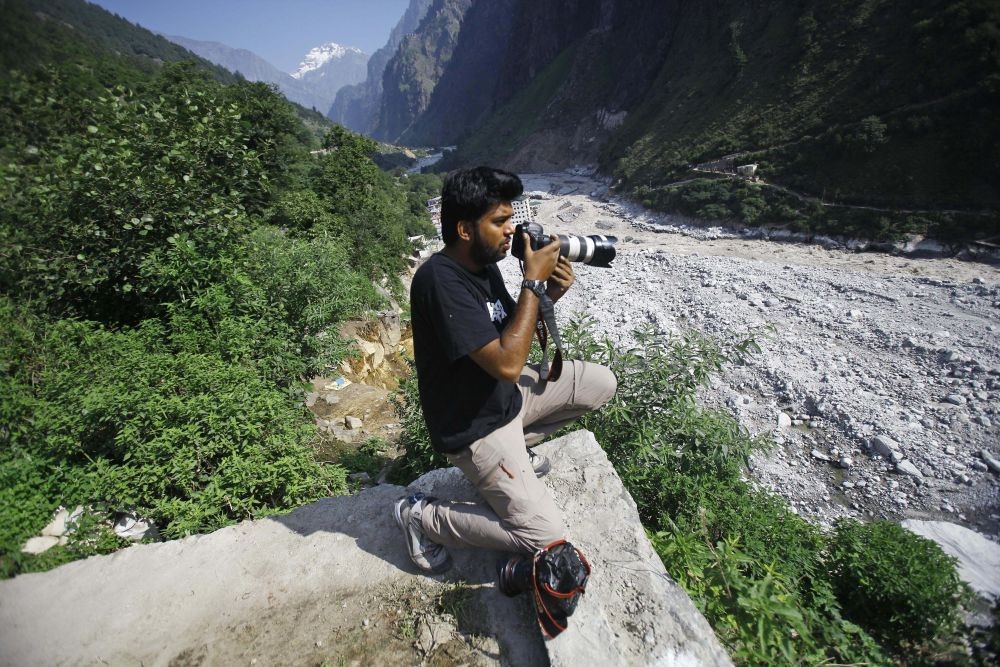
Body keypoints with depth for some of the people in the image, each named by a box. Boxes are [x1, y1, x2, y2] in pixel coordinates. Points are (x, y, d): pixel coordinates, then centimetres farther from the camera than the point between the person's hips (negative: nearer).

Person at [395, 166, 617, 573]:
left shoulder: (483, 264, 0)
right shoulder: (441, 281, -29)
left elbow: (512, 334, 8)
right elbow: (507, 364, -32)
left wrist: (549, 295, -10)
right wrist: (533, 282, -26)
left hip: (505, 394, 9)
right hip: (473, 425, -8)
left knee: (601, 383, 8)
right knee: (546, 534, -12)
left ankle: (517, 447, 19)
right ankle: (421, 516, 5)